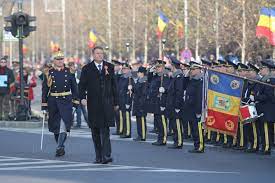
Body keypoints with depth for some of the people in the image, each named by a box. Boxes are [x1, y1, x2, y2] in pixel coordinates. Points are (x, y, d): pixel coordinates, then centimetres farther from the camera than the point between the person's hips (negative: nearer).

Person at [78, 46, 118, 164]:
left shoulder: (109, 67, 10)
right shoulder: (87, 69, 6)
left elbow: (113, 85, 13)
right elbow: (81, 85, 3)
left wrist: (116, 102, 12)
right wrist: (82, 97, -15)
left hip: (107, 104, -1)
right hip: (93, 104, 1)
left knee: (105, 130, -12)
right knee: (95, 131, 6)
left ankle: (106, 155, -17)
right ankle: (98, 156, 14)